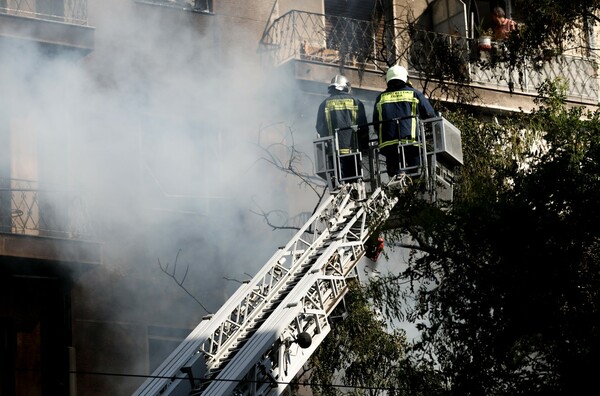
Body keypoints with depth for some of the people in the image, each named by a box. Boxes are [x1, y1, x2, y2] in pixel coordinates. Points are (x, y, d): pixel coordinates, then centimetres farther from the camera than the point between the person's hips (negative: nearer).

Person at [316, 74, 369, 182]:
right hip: (353, 148, 0)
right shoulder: (356, 103, 5)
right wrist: (364, 147, 11)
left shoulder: (325, 104, 6)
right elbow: (363, 128, 5)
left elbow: (320, 128, 6)